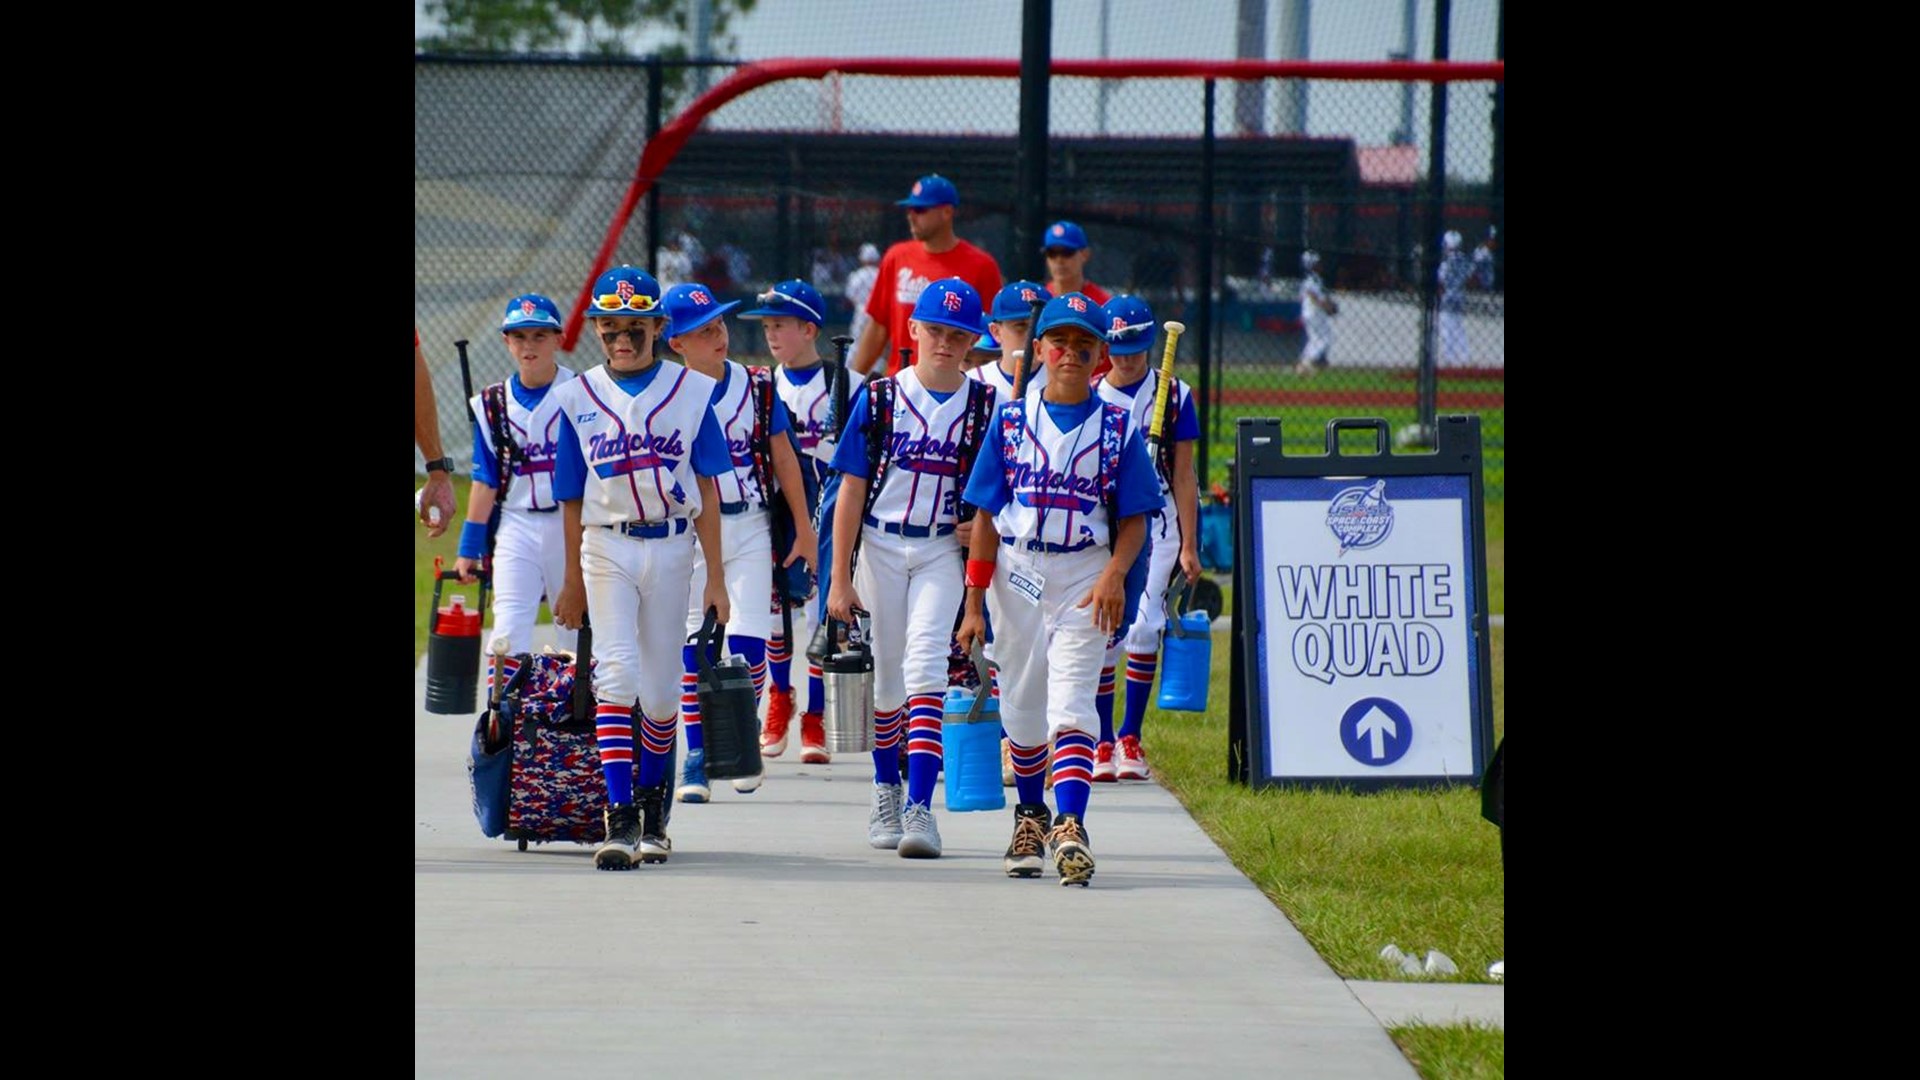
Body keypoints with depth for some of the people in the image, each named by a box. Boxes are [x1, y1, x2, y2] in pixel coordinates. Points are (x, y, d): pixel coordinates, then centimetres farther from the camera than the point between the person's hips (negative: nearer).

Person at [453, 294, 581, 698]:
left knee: (580, 633, 7)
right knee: (508, 634, -9)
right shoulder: (492, 405, 7)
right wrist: (469, 548, 7)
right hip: (517, 526, 2)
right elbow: (485, 482, 10)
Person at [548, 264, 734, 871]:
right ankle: (620, 817, -19)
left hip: (671, 548, 0)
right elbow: (571, 499, 10)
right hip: (606, 547, 0)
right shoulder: (578, 399, 5)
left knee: (661, 686, 5)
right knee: (616, 671, -15)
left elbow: (706, 491, 4)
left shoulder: (689, 393, 3)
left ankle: (653, 811, 24)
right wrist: (574, 583, 12)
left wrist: (715, 577, 2)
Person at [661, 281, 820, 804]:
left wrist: (803, 528, 9)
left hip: (749, 526, 1)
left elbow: (782, 456, 7)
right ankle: (698, 756, 9)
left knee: (749, 638, -7)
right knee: (692, 643, 1)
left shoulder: (756, 385, 0)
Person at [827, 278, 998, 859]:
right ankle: (886, 790, 27)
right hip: (882, 545, 1)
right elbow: (852, 491, -1)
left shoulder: (983, 406, 1)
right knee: (887, 673, 9)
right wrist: (840, 579, -4)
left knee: (925, 665, -15)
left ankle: (919, 806, -20)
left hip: (943, 552, -1)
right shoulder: (879, 398, -1)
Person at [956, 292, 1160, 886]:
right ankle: (1030, 815, 29)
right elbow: (986, 517, 4)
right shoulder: (1011, 420, 4)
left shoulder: (1117, 427, 2)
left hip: (1084, 575, -2)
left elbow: (1134, 519, 2)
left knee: (1071, 700, -14)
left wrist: (1115, 574, -17)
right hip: (1016, 571, 2)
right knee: (1021, 704, 10)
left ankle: (1070, 826, -24)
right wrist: (975, 603, 0)